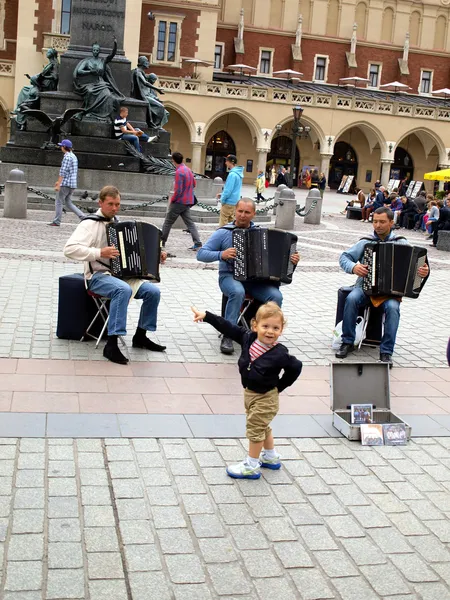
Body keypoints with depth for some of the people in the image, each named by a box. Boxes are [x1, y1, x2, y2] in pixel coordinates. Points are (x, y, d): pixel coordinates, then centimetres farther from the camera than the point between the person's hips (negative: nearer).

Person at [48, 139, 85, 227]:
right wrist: (59, 181, 29)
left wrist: (58, 185, -18)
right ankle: (83, 216, 2)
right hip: (73, 184, 9)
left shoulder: (67, 156, -12)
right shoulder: (73, 156, 17)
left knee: (59, 202, 1)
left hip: (66, 183, -9)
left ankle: (56, 222, 6)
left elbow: (63, 172, -18)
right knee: (68, 203, 14)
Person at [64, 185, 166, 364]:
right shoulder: (90, 223, -9)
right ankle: (111, 345, -34)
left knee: (153, 291, -11)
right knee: (123, 290, -37)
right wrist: (99, 253, -28)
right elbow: (69, 249, -22)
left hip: (120, 274, 7)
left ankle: (140, 336, 7)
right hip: (98, 276, -7)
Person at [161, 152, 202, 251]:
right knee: (189, 222, 7)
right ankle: (197, 243, -3)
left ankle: (162, 241, 15)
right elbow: (193, 184, 20)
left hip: (178, 202, -8)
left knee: (168, 222, 6)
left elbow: (178, 191, -22)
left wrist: (172, 200, -9)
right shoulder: (188, 169, 8)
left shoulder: (179, 172, -19)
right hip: (187, 202, 8)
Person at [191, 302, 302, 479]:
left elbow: (296, 367, -10)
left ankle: (251, 466, 21)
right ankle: (271, 457, 44)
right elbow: (228, 328, -7)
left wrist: (279, 387, -5)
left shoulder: (280, 353, -24)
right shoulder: (248, 338, -11)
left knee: (255, 428, 5)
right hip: (250, 392, 7)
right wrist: (206, 316, -11)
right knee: (262, 427, 24)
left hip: (265, 397, -7)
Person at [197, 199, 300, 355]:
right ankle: (228, 337, -28)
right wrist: (221, 255, -21)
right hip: (230, 277, -3)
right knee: (238, 292, -38)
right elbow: (201, 254, -4)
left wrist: (290, 259, -2)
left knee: (276, 296, -26)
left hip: (256, 279, 3)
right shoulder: (223, 233, 1)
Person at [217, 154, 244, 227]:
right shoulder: (238, 173, 10)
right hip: (235, 202, 9)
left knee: (223, 223, -3)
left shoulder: (232, 174, -20)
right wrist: (222, 195, 16)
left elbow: (228, 190, -21)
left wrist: (222, 199, -8)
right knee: (230, 221, 14)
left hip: (229, 202, -9)